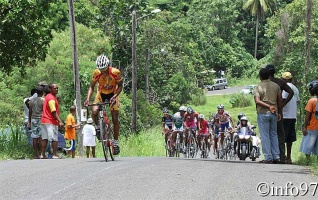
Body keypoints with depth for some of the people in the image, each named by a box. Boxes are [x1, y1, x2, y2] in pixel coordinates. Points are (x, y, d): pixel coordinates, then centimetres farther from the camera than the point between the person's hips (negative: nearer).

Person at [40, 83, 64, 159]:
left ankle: (42, 155, 5)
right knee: (54, 139, -7)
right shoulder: (51, 98, -14)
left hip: (44, 121, 9)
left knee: (44, 138, 6)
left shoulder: (48, 96, 17)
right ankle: (54, 155, -9)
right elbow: (53, 112, -21)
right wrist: (60, 121, -26)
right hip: (51, 122, -9)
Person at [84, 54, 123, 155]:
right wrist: (88, 99, -27)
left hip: (112, 95, -1)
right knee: (94, 112, -25)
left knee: (115, 118, -6)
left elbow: (120, 86, -14)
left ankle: (115, 142, 5)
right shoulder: (96, 73, -22)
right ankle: (98, 127, 5)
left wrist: (114, 96, -30)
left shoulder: (115, 72, -26)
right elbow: (91, 86, -12)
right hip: (101, 94, 1)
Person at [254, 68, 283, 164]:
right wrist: (279, 112, 16)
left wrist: (268, 106, -19)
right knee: (274, 134, 13)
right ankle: (276, 157, 11)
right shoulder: (276, 86, 4)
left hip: (263, 113, -4)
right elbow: (280, 100, 7)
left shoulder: (258, 87, -7)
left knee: (265, 136, -1)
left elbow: (257, 101, -19)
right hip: (274, 113, 4)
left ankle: (268, 158, -3)